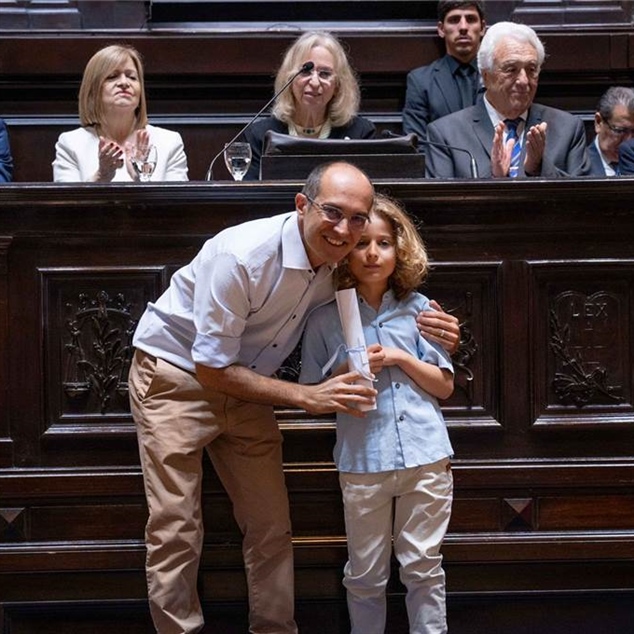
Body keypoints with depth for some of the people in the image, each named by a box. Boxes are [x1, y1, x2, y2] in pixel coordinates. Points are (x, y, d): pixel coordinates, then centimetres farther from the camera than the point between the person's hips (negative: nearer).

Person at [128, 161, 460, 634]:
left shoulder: (340, 260, -11)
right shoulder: (241, 256, -31)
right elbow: (211, 368, -25)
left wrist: (419, 329, -16)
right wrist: (306, 397, -28)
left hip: (245, 383, 6)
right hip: (178, 377, -6)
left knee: (271, 525, 6)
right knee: (176, 531, -7)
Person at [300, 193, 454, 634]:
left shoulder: (419, 309, 5)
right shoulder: (325, 320, 2)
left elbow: (445, 386, 7)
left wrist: (402, 358, -8)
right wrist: (347, 374, -11)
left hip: (427, 456, 1)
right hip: (362, 462, 0)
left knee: (424, 569, 8)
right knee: (365, 576, 8)